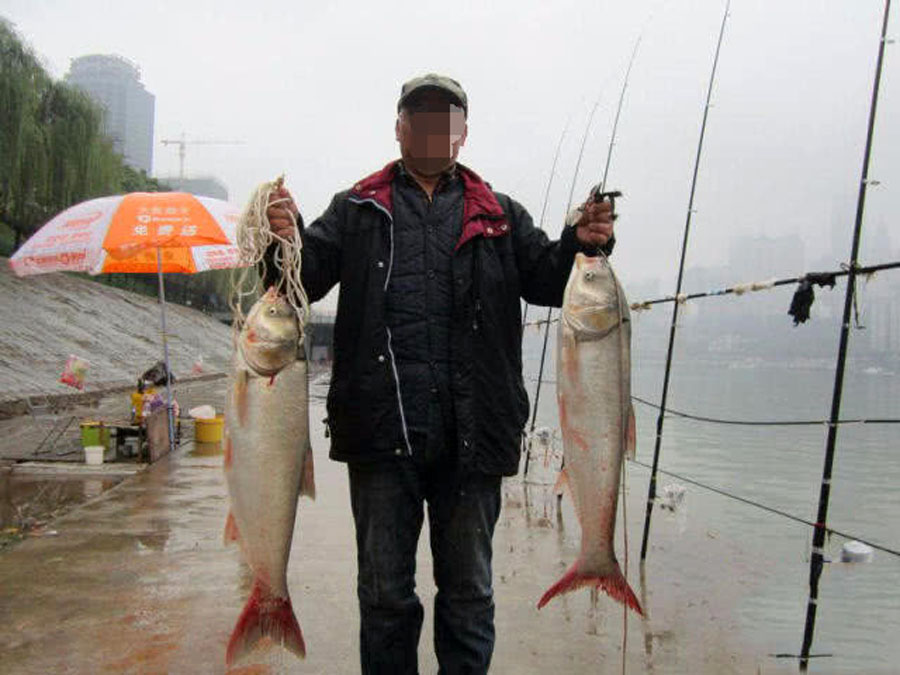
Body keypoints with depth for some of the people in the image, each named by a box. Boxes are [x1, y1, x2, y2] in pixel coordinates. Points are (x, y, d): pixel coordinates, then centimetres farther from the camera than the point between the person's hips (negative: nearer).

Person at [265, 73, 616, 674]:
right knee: (385, 593, 12)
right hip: (383, 433, 0)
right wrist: (289, 238, -21)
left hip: (472, 436, 1)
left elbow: (547, 281, 5)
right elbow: (311, 276, 0)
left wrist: (583, 244, -15)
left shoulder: (500, 215, 13)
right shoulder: (358, 209, 10)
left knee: (470, 592, 14)